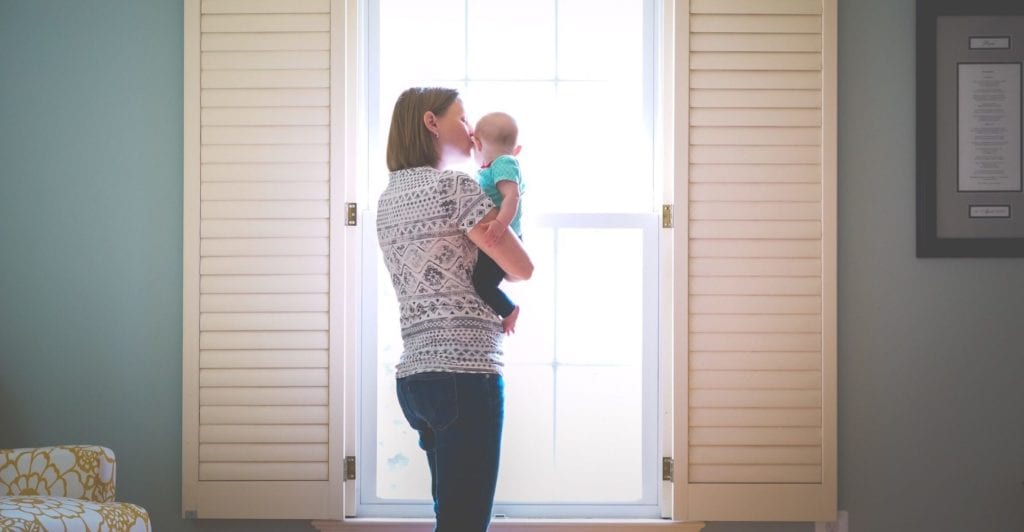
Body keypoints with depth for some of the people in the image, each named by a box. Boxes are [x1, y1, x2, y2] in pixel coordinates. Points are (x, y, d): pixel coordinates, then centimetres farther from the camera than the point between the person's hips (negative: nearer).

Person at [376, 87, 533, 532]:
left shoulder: (389, 198, 17)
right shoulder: (454, 186, -7)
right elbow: (522, 268, -3)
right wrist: (494, 269, 16)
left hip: (414, 375, 9)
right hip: (464, 372, -9)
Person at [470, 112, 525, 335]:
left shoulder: (503, 163, -13)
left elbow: (512, 196, -28)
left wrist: (501, 223, -42)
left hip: (500, 241, -11)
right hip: (486, 244, 11)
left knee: (481, 283, -21)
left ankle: (508, 310, -1)